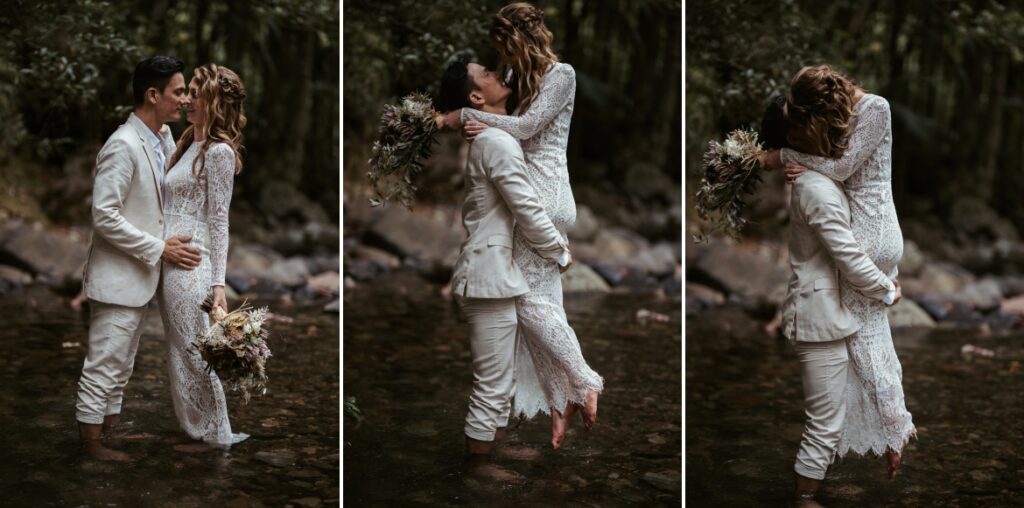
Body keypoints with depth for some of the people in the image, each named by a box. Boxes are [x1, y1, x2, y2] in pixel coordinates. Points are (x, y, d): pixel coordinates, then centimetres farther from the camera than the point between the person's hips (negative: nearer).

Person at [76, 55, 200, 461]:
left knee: (122, 362, 18)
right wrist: (159, 249, -20)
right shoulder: (123, 146, -21)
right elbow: (104, 217, -23)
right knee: (104, 363, 1)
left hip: (141, 275, 9)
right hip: (118, 276, -9)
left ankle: (111, 427, 28)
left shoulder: (163, 139, 5)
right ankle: (91, 440, 11)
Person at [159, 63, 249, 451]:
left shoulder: (219, 152, -10)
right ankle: (193, 426, 23)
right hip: (168, 262, 8)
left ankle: (212, 433, 12)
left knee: (194, 351, 0)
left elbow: (218, 221, -13)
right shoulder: (187, 146, 14)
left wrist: (217, 282, -15)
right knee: (179, 351, 13)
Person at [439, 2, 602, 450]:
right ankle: (561, 402, 3)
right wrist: (484, 127, -8)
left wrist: (466, 116, -6)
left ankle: (584, 383, -2)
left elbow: (525, 127, -13)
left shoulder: (561, 75, -6)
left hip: (544, 197, -8)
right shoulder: (522, 77, 18)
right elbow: (509, 125, 14)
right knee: (543, 301, 3)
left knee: (529, 297, -9)